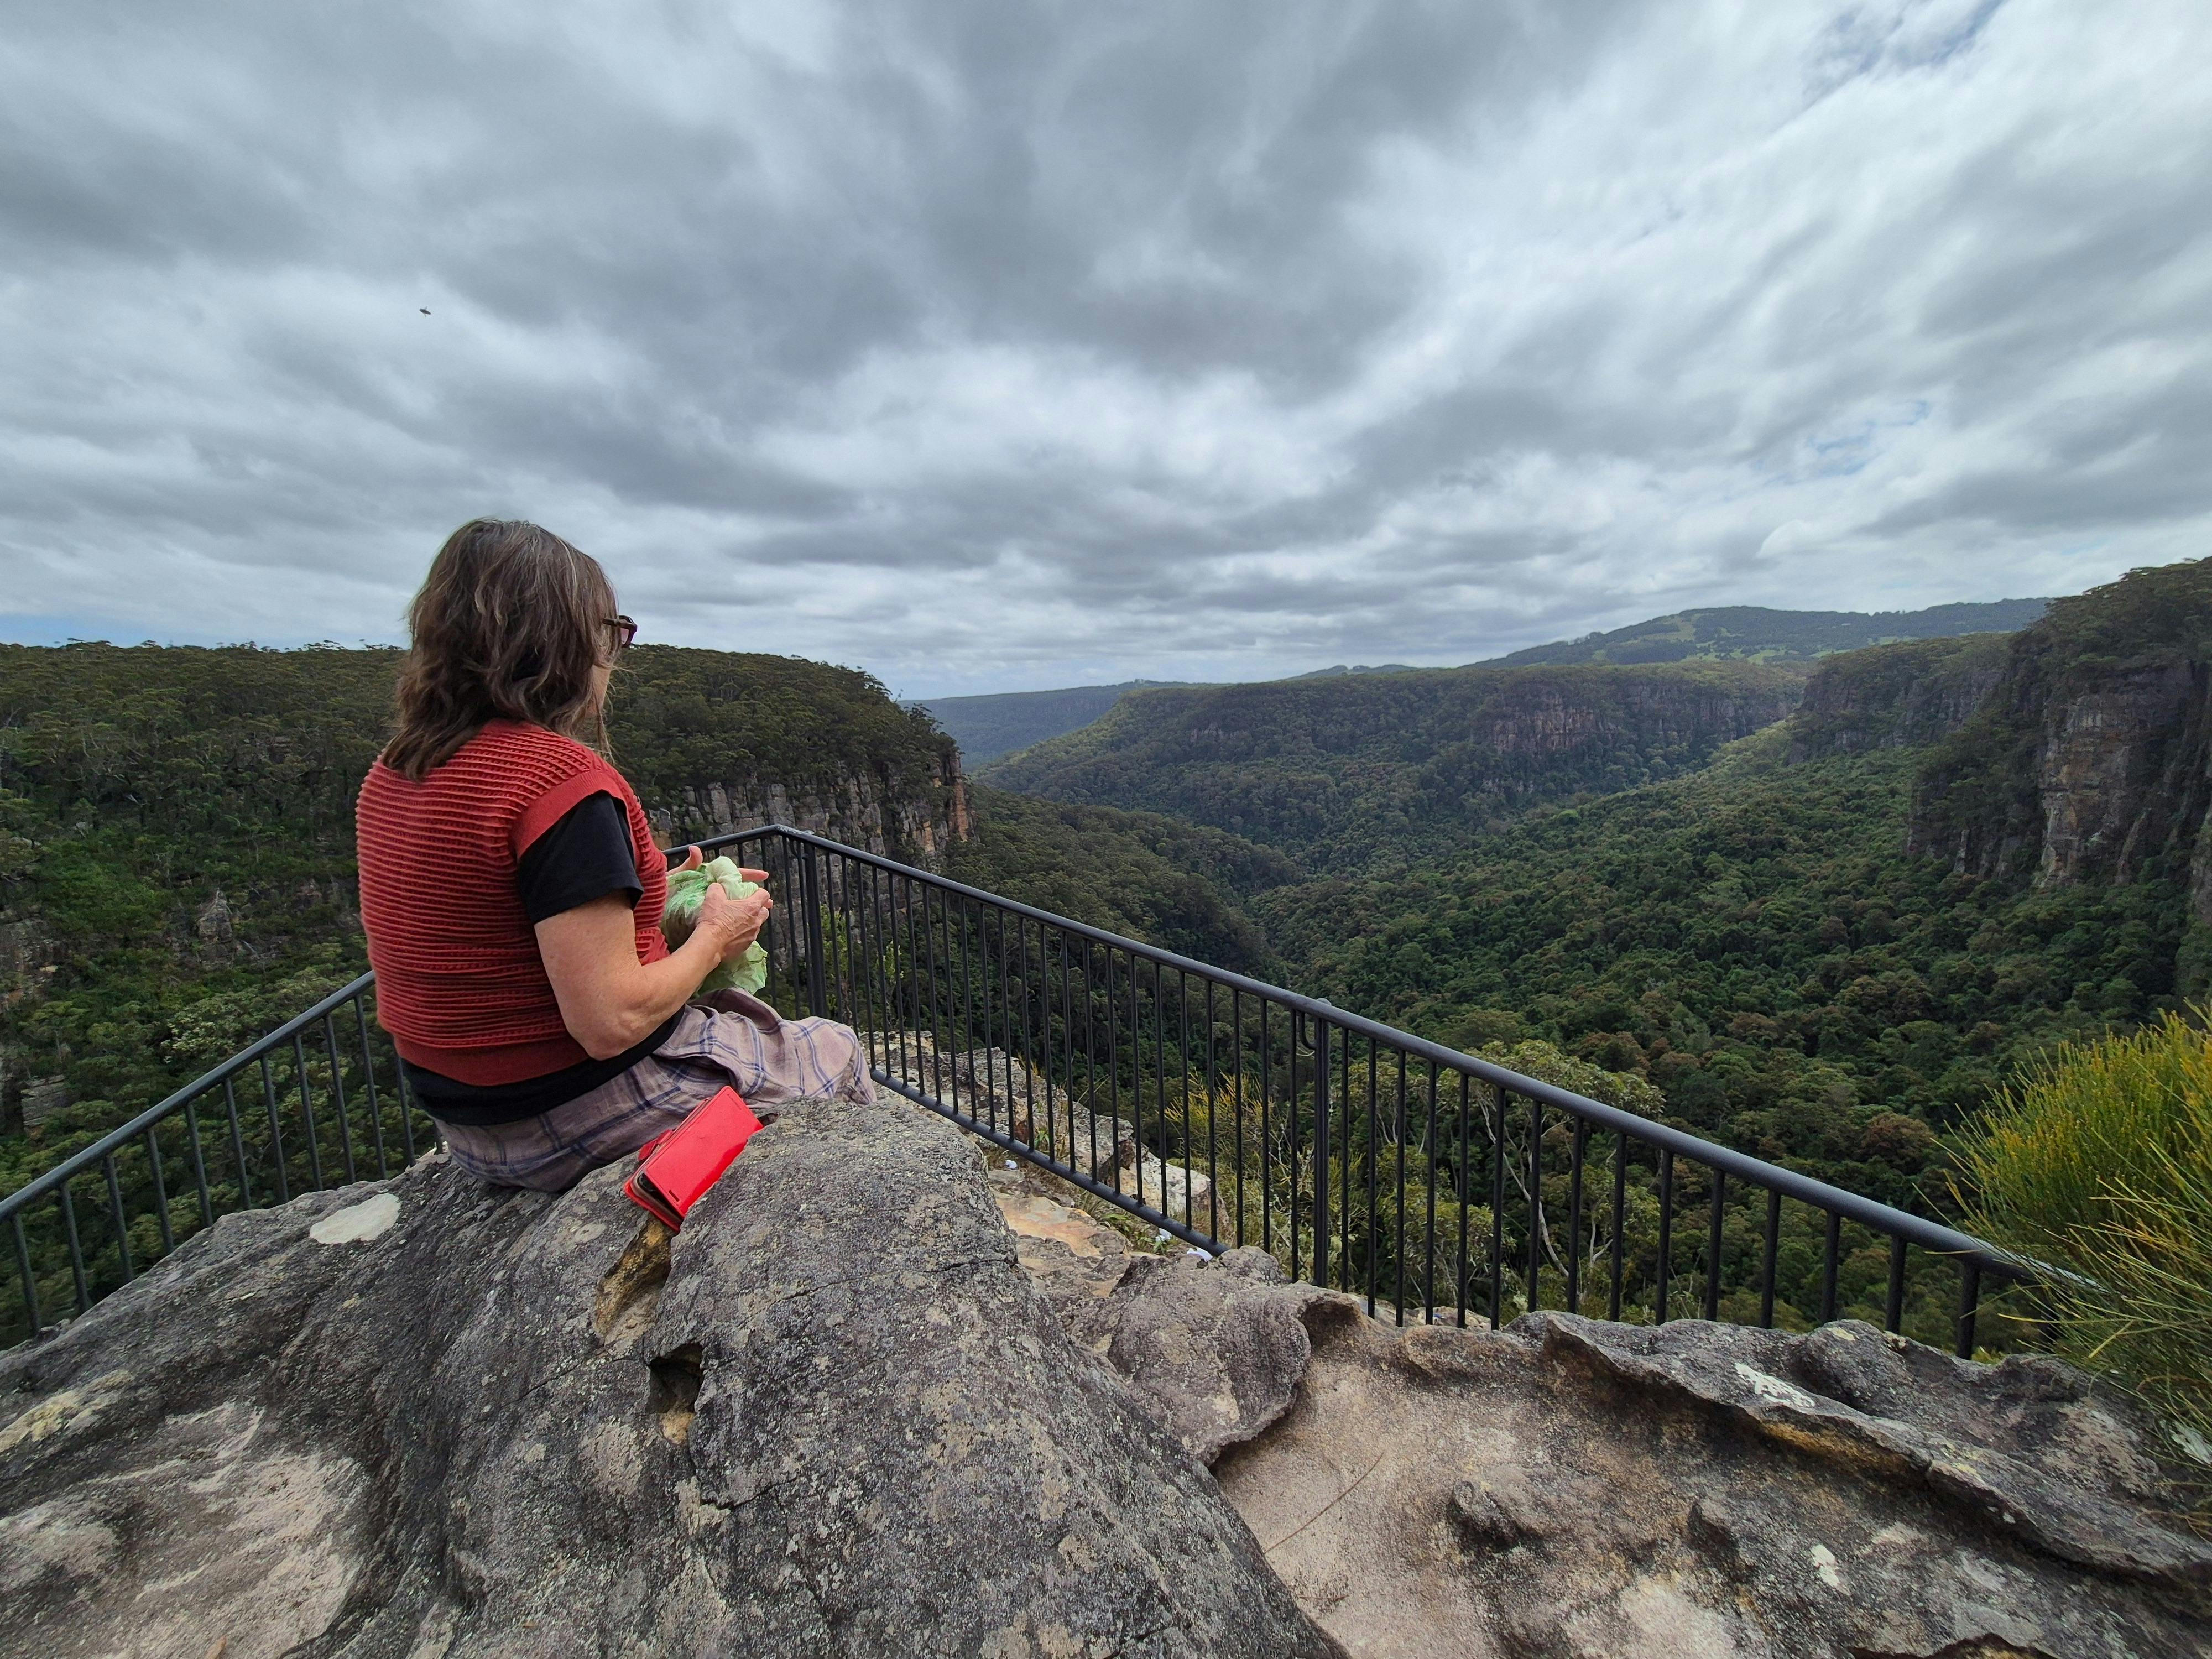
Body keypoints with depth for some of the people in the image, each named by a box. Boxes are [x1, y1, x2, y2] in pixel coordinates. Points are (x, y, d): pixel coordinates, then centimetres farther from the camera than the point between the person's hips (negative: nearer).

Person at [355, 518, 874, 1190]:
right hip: (582, 1120, -8)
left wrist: (658, 901, 8)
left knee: (736, 1012, 30)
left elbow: (494, 928, 9)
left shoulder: (392, 774, 0)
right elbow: (612, 1023, -29)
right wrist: (714, 937, -12)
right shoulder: (564, 777, -27)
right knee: (836, 1051, 13)